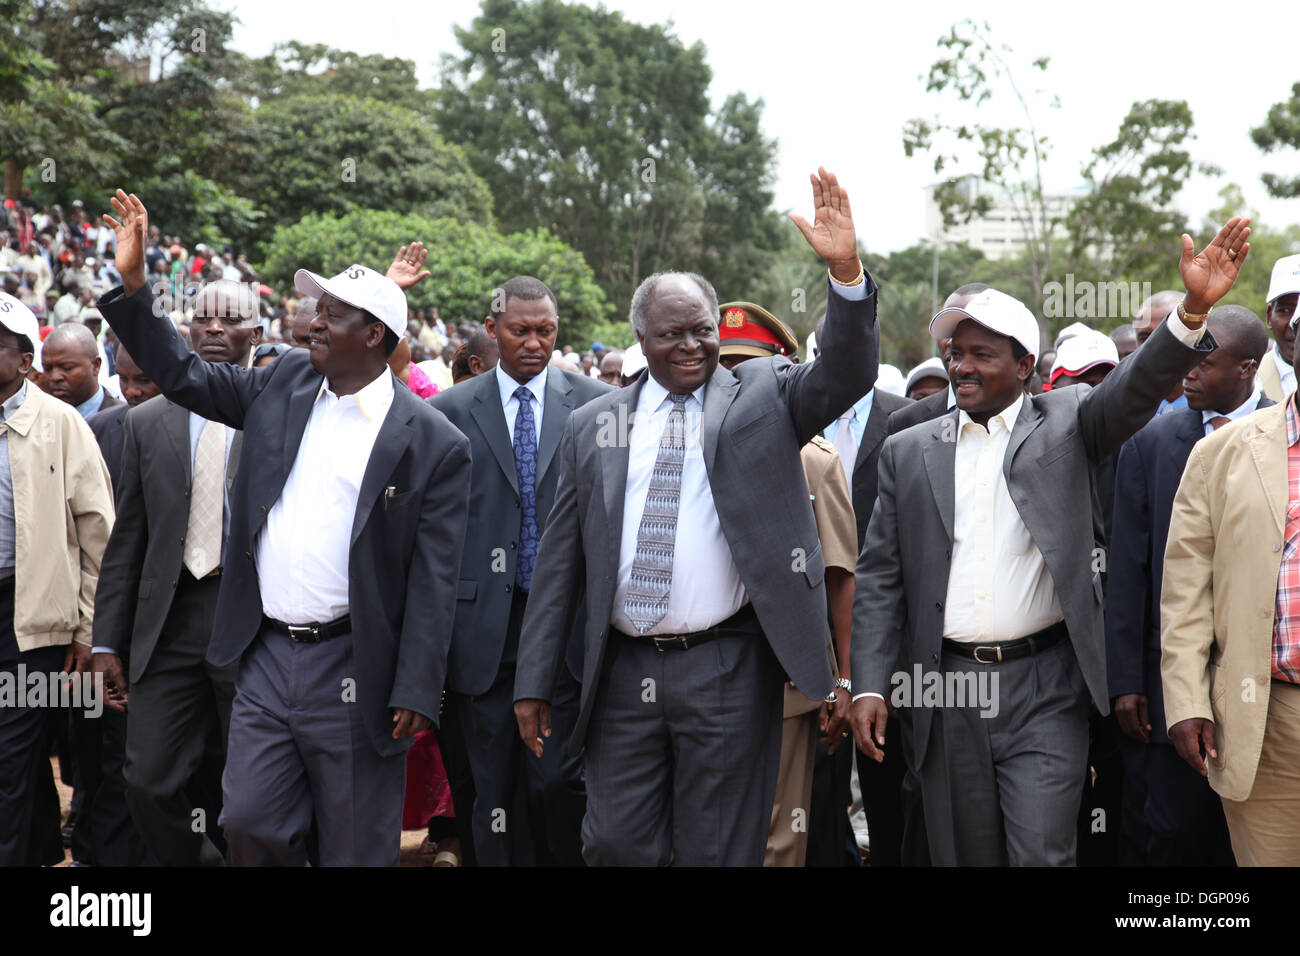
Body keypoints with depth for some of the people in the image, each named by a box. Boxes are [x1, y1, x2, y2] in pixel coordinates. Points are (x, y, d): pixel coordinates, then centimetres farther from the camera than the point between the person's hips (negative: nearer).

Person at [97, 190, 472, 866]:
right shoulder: (285, 383, 8)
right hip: (265, 657, 5)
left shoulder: (433, 444, -8)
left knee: (353, 846, 7)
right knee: (249, 823, 7)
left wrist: (415, 695, -14)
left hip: (351, 669, -5)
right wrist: (132, 283, 4)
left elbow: (433, 582, -10)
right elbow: (183, 375, 15)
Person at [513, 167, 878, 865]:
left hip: (727, 672, -2)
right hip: (622, 672, 2)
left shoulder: (761, 397, 6)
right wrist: (534, 682, 6)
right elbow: (559, 560, 9)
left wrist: (846, 272, -28)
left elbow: (846, 375, -11)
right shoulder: (592, 427, 9)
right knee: (615, 846, 5)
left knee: (717, 852, 7)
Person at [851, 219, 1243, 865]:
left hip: (1044, 689, -2)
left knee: (1040, 853, -7)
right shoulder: (908, 453, 8)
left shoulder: (1064, 423, 5)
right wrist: (870, 686, -1)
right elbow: (880, 577, 7)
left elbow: (1138, 387, -13)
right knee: (963, 854, 10)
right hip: (945, 691, 2)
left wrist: (1194, 309, -31)